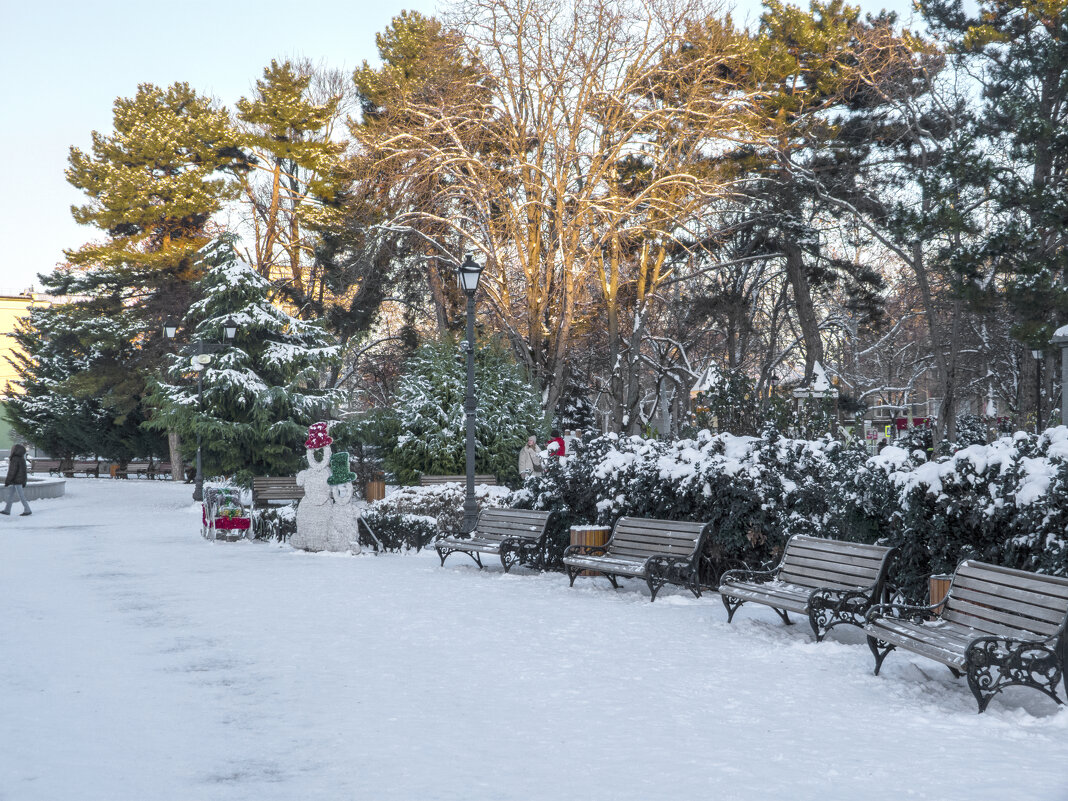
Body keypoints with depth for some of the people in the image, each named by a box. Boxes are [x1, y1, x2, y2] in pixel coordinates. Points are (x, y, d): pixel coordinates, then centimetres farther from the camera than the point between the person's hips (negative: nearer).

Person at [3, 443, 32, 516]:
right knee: (11, 495, 14)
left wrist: (7, 481, -13)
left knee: (21, 496, -5)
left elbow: (12, 472, -19)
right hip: (21, 481, 9)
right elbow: (24, 471, 14)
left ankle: (27, 510, -3)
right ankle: (7, 510, 20)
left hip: (16, 481, -9)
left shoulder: (15, 459, -18)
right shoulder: (22, 459, 8)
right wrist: (24, 482, 20)